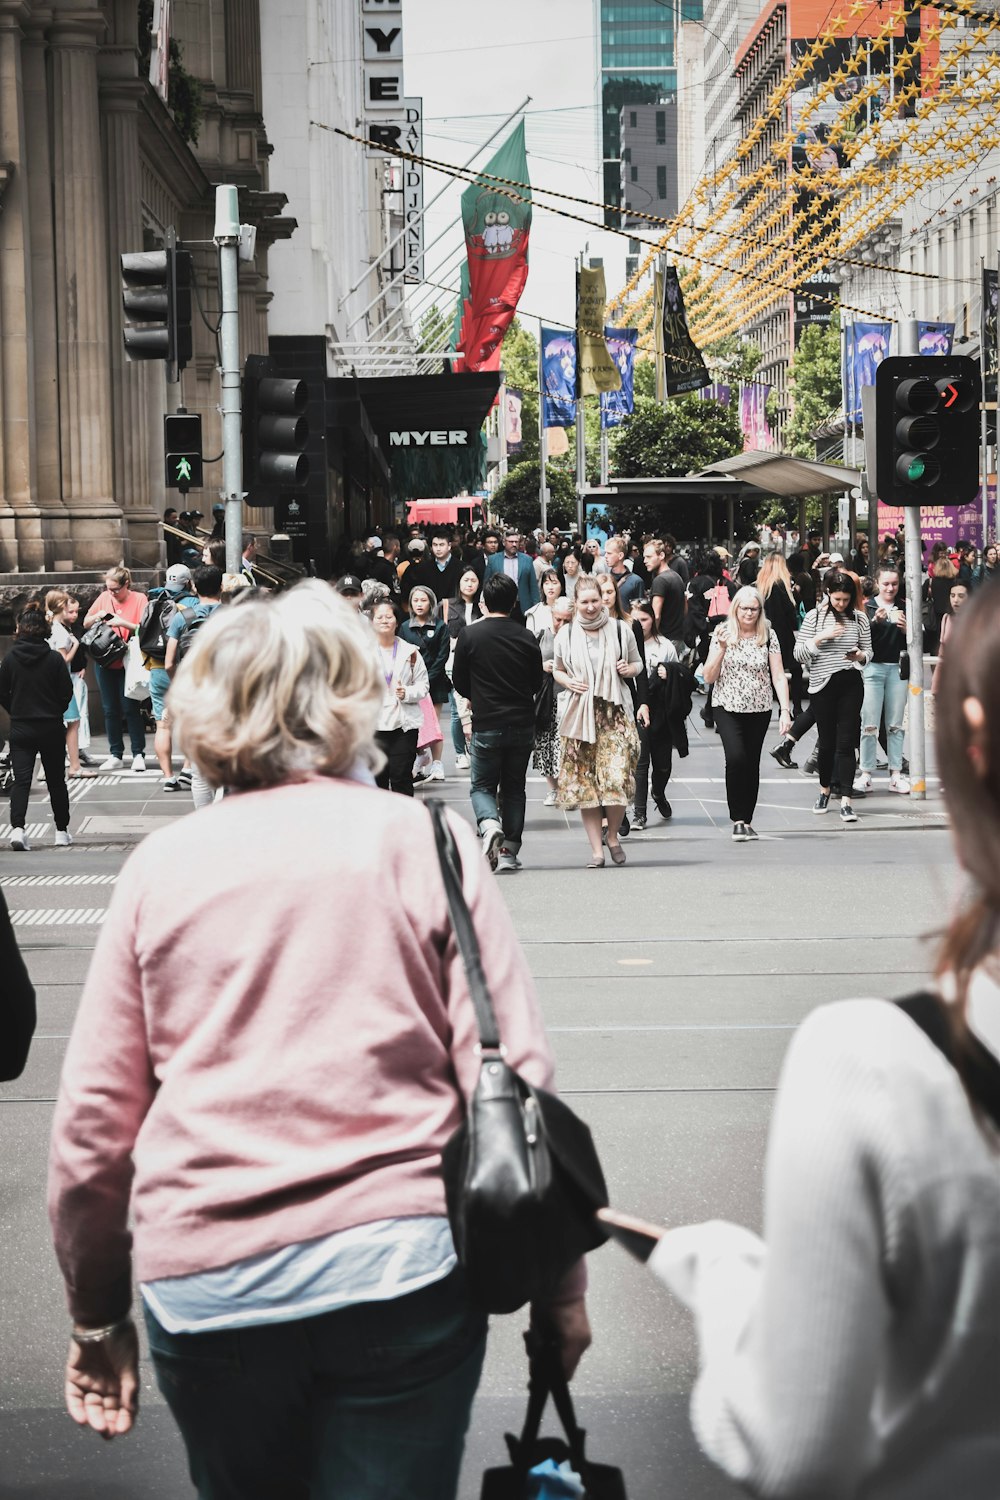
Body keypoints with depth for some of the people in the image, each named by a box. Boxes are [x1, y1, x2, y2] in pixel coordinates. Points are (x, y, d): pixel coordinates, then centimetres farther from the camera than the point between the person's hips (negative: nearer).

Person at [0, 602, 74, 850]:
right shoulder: (55, 658, -9)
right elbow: (66, 693, -4)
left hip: (20, 728, 0)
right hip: (51, 727, 0)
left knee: (21, 780, -1)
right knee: (56, 780, 13)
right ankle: (62, 831, 20)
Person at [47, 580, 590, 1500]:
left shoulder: (163, 865, 4)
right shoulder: (421, 840, -1)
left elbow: (92, 1122, 3)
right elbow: (512, 1082, -7)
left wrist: (98, 1318, 14)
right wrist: (559, 1285, 1)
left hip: (203, 1286, 2)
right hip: (399, 1267, -2)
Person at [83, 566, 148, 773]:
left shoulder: (139, 599, -6)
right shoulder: (104, 597, 5)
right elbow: (86, 624, 12)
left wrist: (123, 623, -25)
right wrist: (97, 616, -8)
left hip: (128, 661, -4)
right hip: (105, 661, 4)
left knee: (130, 708, -6)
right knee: (110, 710, 7)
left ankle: (138, 754, 1)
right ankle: (116, 756, 12)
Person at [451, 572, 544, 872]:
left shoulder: (470, 636, -8)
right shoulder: (527, 638, -2)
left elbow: (459, 682, 2)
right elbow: (537, 682, 9)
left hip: (487, 725, -2)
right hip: (523, 724, 2)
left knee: (482, 785, 11)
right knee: (514, 788, 13)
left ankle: (489, 825, -18)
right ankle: (509, 851, 9)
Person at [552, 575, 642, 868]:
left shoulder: (620, 630, 4)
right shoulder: (566, 635, 6)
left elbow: (638, 664, 16)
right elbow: (556, 670, 19)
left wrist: (629, 669, -6)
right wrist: (568, 681, -3)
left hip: (615, 712, -1)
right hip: (579, 713, 1)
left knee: (618, 777, -13)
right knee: (584, 782, -1)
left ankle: (613, 836, 12)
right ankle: (596, 849, 6)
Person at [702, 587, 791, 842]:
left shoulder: (768, 635, 1)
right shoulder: (723, 633, -1)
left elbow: (778, 675, -1)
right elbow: (709, 677, -2)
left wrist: (785, 710, -10)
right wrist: (722, 648, -16)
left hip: (759, 709, 2)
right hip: (728, 708, -2)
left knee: (752, 764, 4)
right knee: (736, 757, -19)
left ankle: (747, 821, 14)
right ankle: (737, 820, -11)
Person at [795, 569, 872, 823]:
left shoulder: (859, 617, 5)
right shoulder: (814, 617, 1)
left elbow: (868, 651, 12)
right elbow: (799, 654, -1)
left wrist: (860, 656, -11)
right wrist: (821, 637, -15)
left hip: (851, 684, 0)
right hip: (823, 685, 0)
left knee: (846, 742, -5)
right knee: (827, 741, 8)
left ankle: (846, 801, -8)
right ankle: (824, 790, 30)